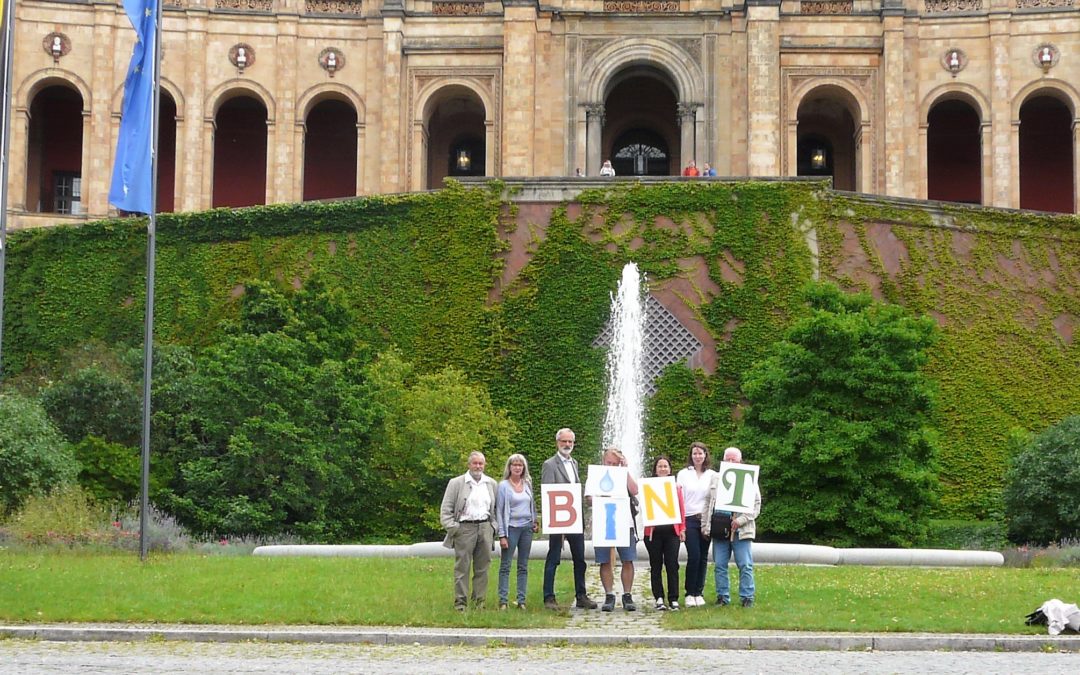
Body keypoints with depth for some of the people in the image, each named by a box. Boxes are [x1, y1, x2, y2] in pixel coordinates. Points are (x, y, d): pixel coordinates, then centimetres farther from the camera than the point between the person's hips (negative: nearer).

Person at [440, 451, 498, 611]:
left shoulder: (491, 483, 13)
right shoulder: (456, 483, 2)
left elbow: (496, 508, 17)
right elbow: (446, 509, 1)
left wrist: (493, 526, 5)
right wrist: (452, 528, -7)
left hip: (485, 527, 3)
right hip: (465, 527, -3)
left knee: (482, 567, 5)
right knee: (462, 567, -3)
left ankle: (479, 601, 12)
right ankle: (460, 602, 1)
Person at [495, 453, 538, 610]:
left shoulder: (527, 484, 11)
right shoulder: (503, 486, -2)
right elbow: (499, 511, -4)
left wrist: (535, 521, 6)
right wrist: (502, 535, -9)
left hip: (526, 528, 4)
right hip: (511, 528, -4)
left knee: (523, 566, 6)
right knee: (505, 566, -3)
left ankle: (521, 600, 8)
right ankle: (503, 600, -2)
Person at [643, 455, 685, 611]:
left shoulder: (676, 487, 10)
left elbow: (681, 509, 9)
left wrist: (682, 529, 4)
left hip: (672, 530, 1)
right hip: (653, 531, -1)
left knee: (672, 565, -1)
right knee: (656, 566, 4)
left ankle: (674, 599, 3)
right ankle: (659, 598, 9)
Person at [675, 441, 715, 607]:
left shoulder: (712, 475, 8)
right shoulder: (683, 474, 7)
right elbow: (678, 498, 4)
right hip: (689, 519, -2)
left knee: (703, 557, 3)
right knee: (693, 556, -10)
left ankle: (699, 593, 12)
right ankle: (690, 593, -1)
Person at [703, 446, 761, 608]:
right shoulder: (716, 479, 16)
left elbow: (756, 504, -2)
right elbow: (708, 504, 19)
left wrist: (741, 520, -13)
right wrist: (705, 526, 11)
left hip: (739, 530, -4)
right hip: (719, 528, 4)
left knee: (745, 565, -4)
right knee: (719, 565, 6)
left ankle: (747, 597, 2)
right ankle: (723, 597, 14)